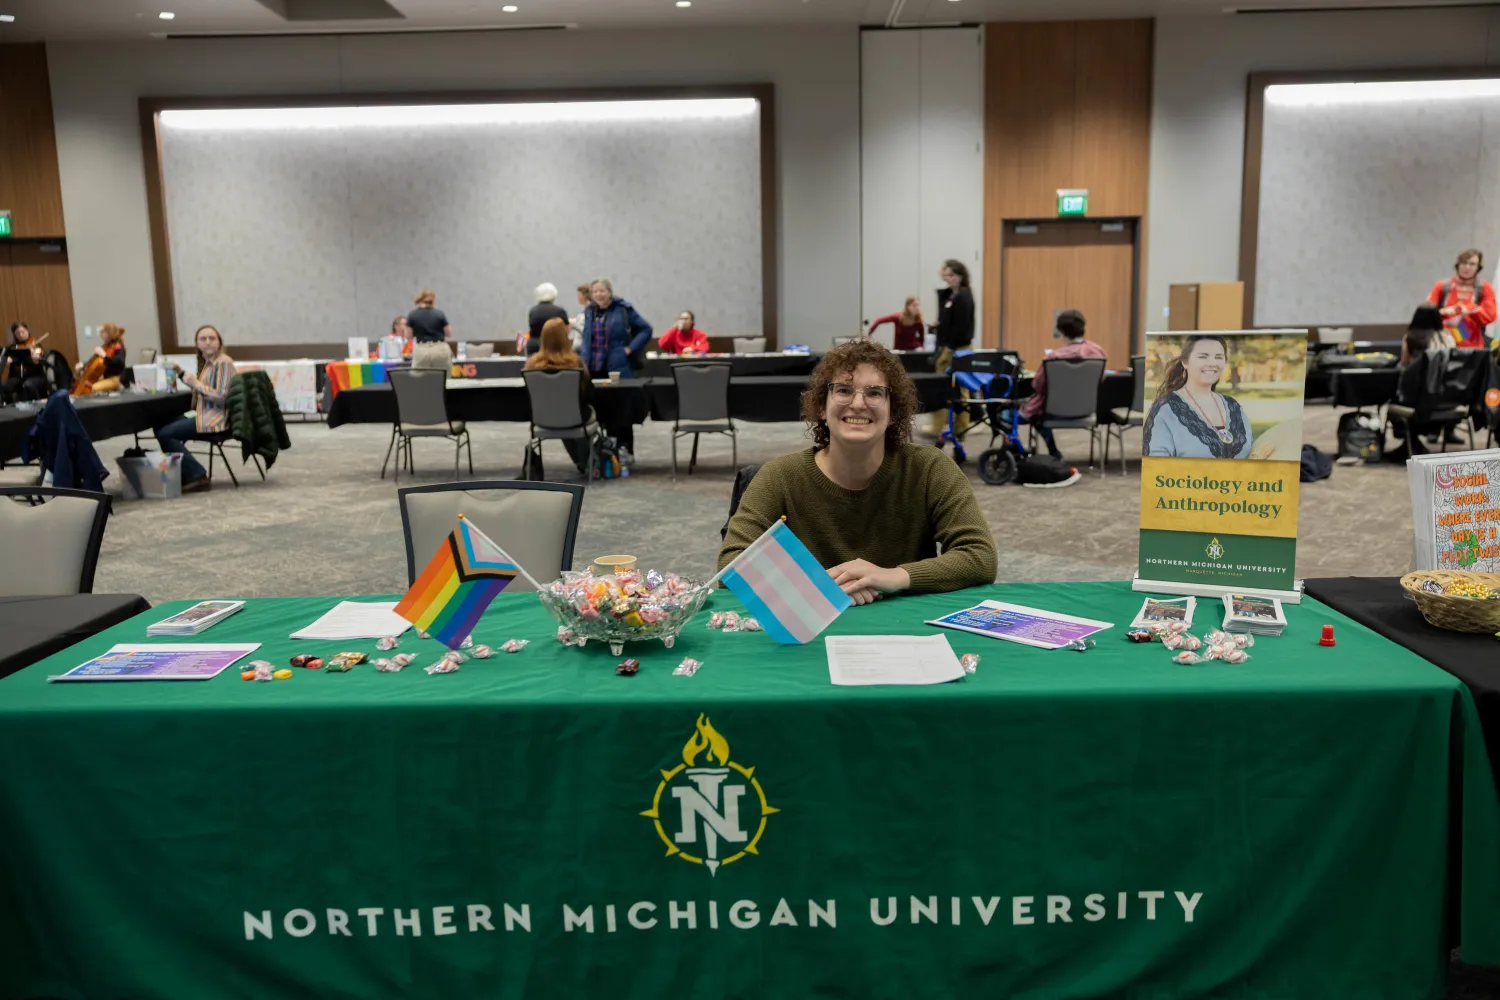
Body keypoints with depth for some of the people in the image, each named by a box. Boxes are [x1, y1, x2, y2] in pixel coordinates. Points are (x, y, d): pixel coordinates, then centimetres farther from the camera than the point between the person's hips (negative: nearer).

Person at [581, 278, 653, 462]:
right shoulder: (589, 312, 12)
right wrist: (584, 360, 11)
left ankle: (625, 450, 6)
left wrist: (631, 349, -8)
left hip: (618, 369, -4)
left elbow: (646, 329, 0)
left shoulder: (623, 309, -3)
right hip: (594, 369, 5)